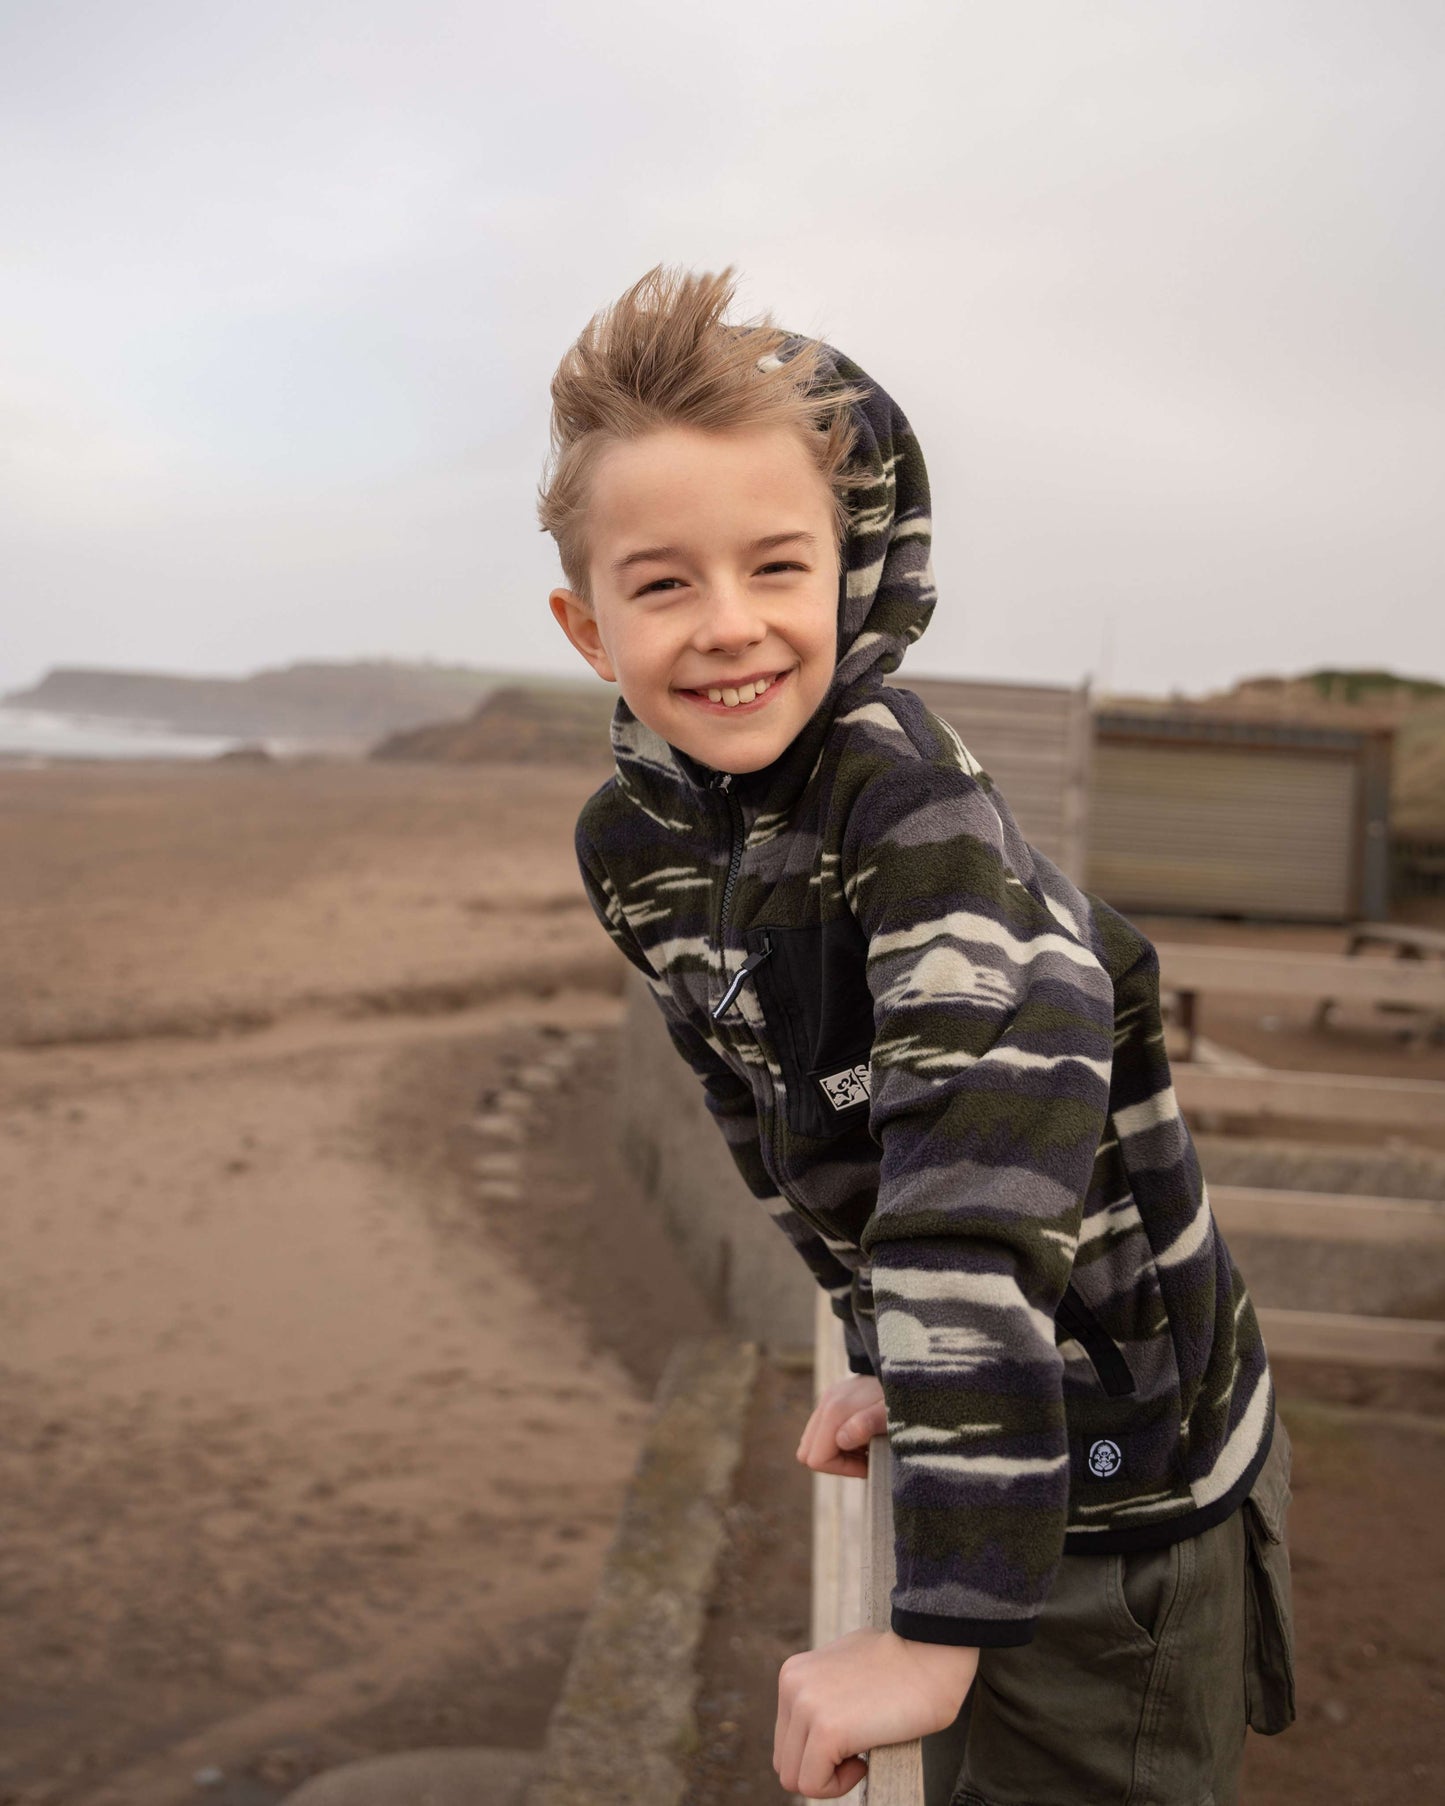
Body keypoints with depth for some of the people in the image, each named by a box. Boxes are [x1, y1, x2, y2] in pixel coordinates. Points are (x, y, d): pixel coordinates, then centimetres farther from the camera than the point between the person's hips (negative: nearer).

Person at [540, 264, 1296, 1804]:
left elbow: (980, 1189, -37)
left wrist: (943, 1624, -39)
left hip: (1117, 1461, -7)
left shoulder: (905, 799, -28)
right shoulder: (630, 848, -7)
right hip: (987, 1418, 7)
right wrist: (883, 1355, 13)